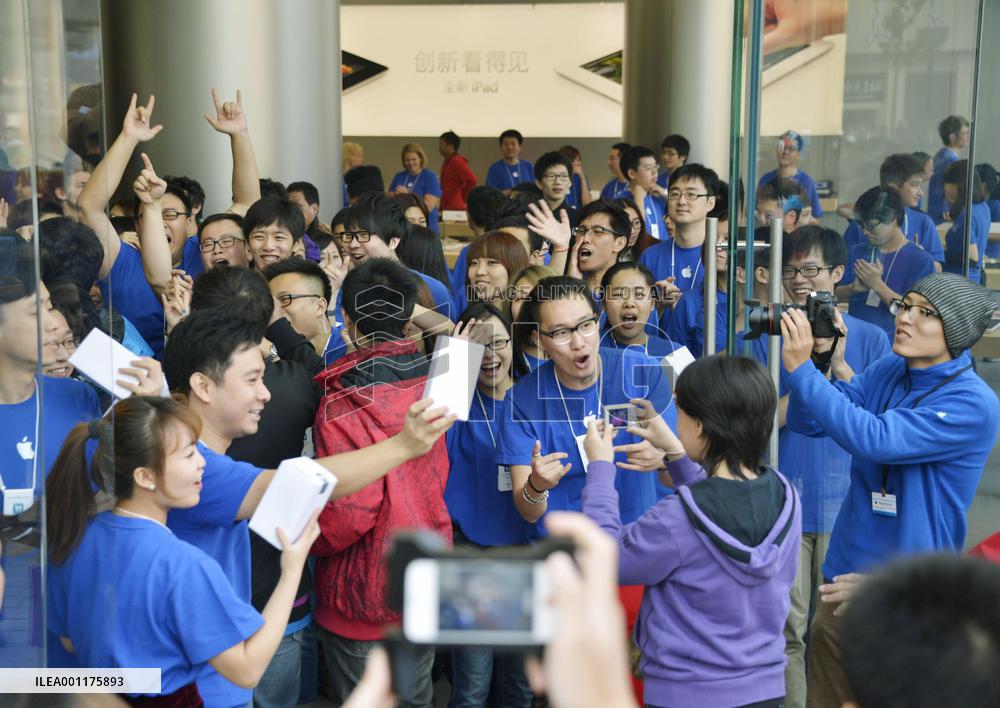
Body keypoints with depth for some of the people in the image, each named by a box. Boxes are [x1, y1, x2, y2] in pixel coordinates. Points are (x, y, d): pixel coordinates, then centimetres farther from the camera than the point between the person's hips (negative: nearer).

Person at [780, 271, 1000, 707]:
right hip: (844, 576, 6)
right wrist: (812, 354, -16)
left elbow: (875, 439, -29)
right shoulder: (888, 372, 3)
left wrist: (801, 368, -31)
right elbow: (808, 421, 0)